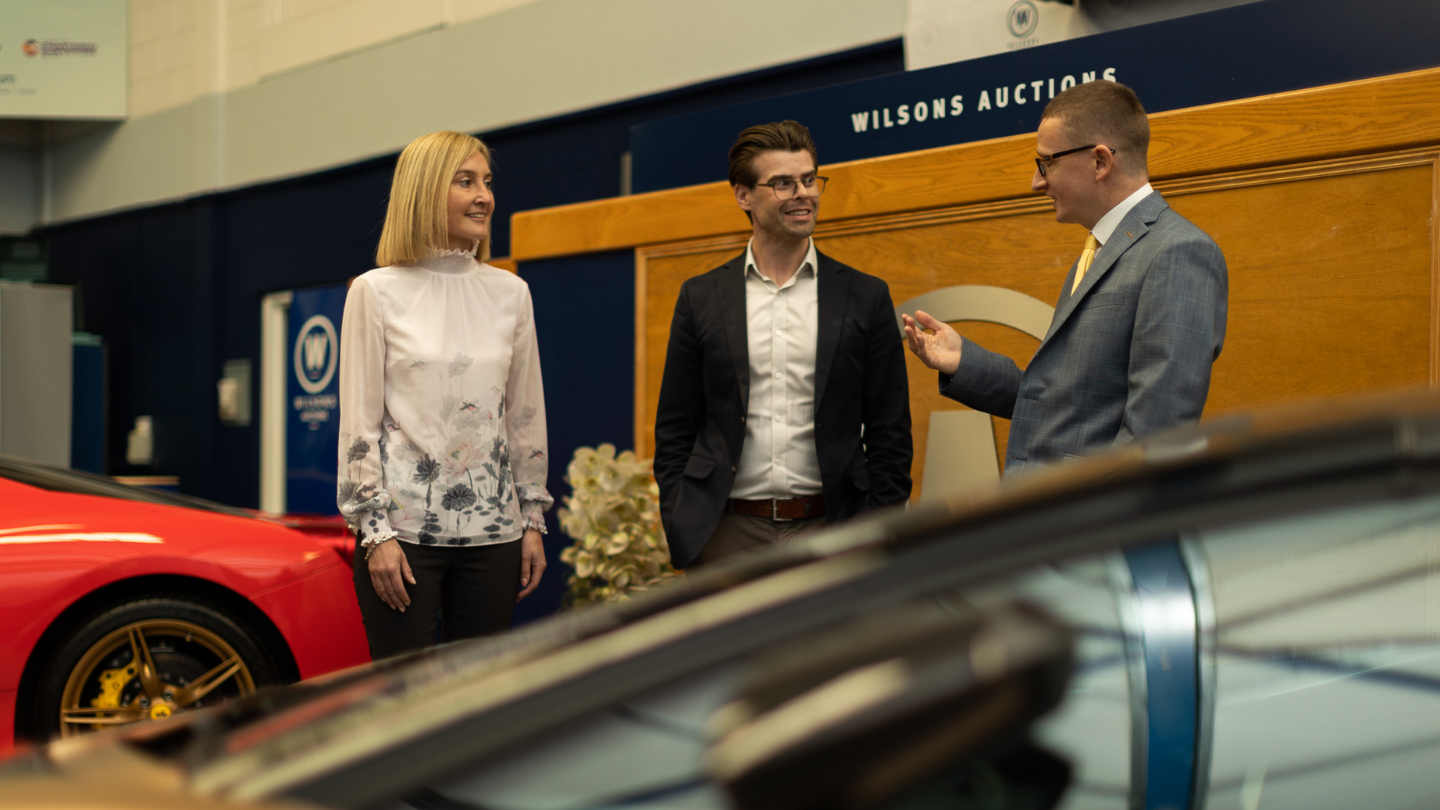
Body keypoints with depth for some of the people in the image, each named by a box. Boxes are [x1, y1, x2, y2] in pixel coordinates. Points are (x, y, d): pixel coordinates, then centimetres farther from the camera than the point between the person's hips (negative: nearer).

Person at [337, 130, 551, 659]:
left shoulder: (510, 293, 9)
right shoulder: (376, 292, 0)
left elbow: (527, 415, 13)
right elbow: (359, 423, -2)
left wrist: (533, 520, 10)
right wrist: (375, 532, -8)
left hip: (490, 529, 4)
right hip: (402, 528, -3)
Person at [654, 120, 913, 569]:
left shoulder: (866, 298, 5)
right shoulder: (700, 298, 7)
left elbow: (890, 436, 5)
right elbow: (674, 432, 9)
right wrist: (681, 533, 0)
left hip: (828, 532, 0)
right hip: (728, 533, 1)